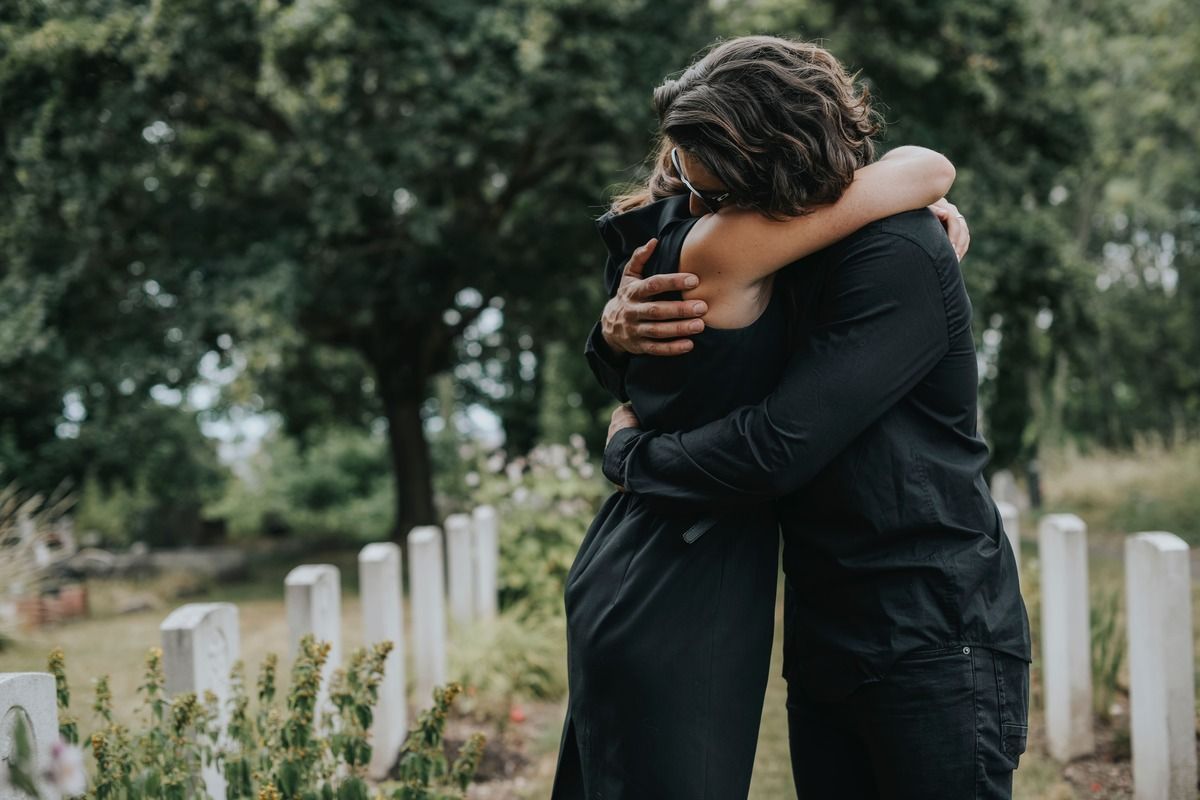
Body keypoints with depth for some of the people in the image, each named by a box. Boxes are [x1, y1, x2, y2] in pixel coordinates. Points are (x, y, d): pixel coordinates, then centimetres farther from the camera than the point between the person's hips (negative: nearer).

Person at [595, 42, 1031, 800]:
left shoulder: (898, 255, -16)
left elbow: (775, 446, -24)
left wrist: (630, 454, -7)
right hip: (825, 645, 8)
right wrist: (617, 331, -7)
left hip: (933, 644, -8)